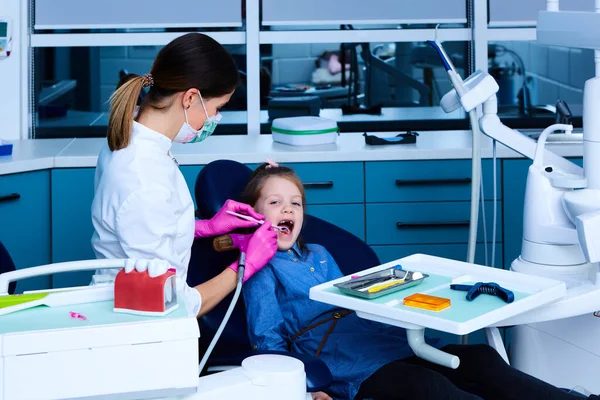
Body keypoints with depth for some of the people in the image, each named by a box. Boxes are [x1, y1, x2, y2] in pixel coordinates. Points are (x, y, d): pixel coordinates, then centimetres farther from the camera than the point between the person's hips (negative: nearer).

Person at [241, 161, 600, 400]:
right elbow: (267, 339, 0)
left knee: (480, 359, -15)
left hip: (381, 338, 8)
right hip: (349, 366, -8)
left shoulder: (318, 255, 30)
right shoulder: (261, 268, 8)